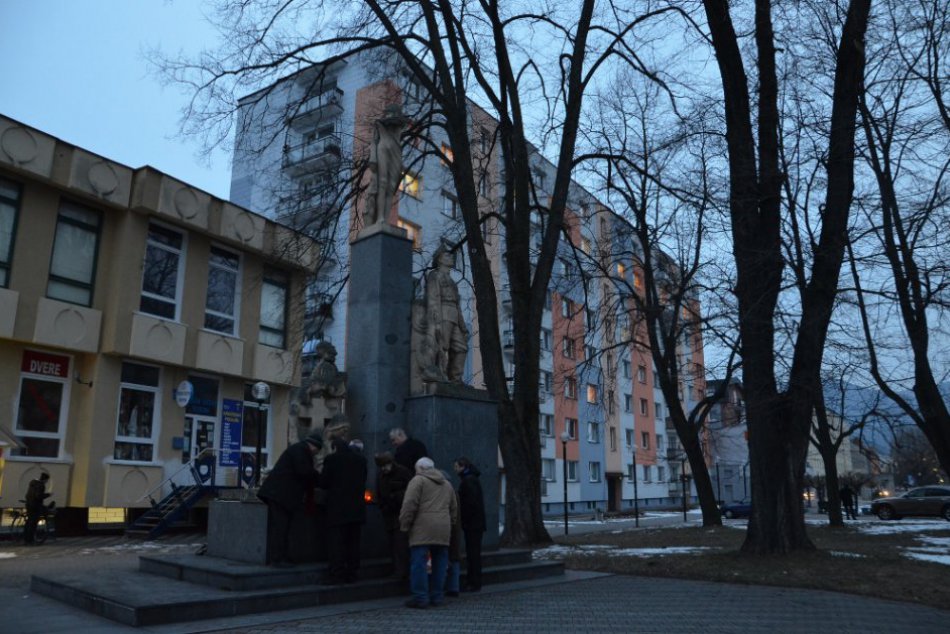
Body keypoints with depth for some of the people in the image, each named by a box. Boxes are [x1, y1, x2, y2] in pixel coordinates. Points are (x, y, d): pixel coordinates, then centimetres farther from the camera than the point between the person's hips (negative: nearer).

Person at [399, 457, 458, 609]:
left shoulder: (418, 480, 0)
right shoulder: (447, 484, 22)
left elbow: (409, 505, -9)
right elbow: (454, 509, 25)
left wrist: (404, 525, -2)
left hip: (422, 529, -6)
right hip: (443, 531, 6)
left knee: (419, 563, -3)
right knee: (439, 564, 11)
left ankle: (421, 597, -4)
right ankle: (437, 596, 15)